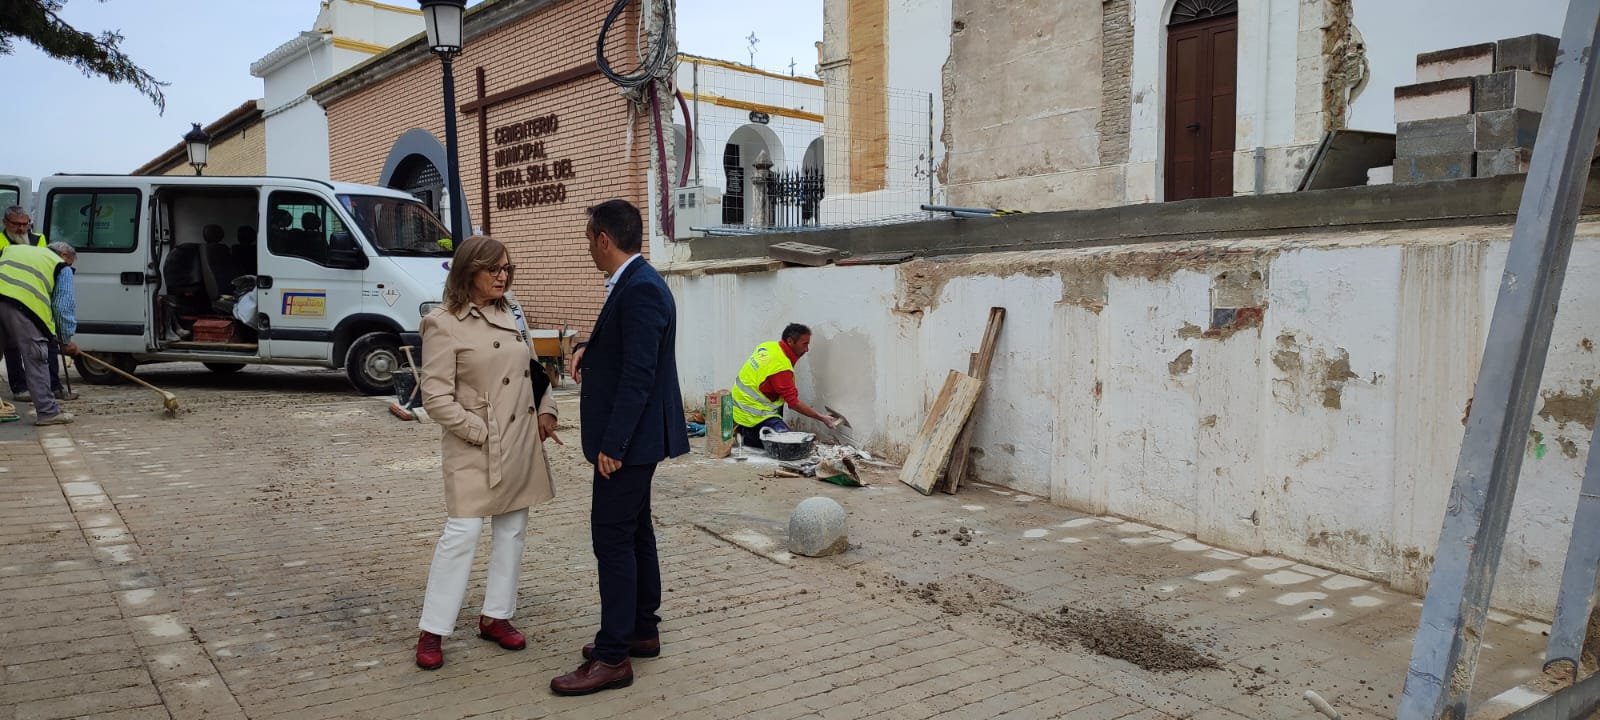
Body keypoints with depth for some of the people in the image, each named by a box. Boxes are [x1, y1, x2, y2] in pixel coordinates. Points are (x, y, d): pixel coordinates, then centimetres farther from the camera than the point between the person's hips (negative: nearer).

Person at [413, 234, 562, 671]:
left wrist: (545, 411, 4)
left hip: (521, 443, 7)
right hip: (476, 447, -7)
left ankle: (496, 616, 23)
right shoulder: (444, 325, -9)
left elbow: (535, 369, 19)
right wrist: (480, 431, -14)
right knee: (462, 534, -8)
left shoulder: (511, 317, 10)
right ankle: (432, 630, 4)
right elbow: (435, 395, -12)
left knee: (512, 531, 10)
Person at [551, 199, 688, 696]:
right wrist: (591, 351, 6)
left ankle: (613, 658, 2)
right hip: (631, 436, 10)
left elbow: (638, 373, -24)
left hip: (628, 438, -10)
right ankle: (642, 631, 29)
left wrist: (612, 444, -22)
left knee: (612, 538, -5)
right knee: (634, 533, 17)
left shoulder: (640, 289, -20)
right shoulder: (635, 283, 12)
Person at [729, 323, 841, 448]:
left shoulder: (767, 346, 5)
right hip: (753, 416, -9)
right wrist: (822, 418, -12)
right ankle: (748, 437, -5)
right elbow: (793, 402, -18)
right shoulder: (781, 366, -21)